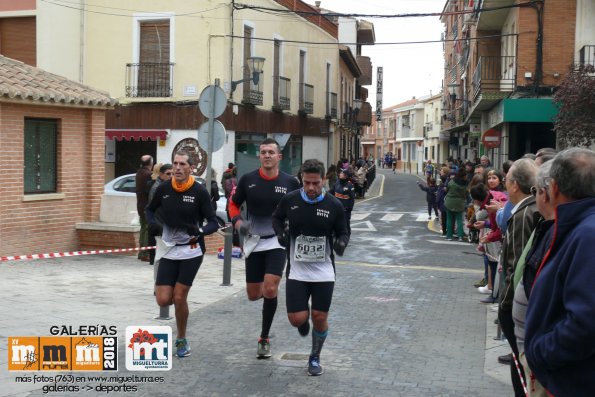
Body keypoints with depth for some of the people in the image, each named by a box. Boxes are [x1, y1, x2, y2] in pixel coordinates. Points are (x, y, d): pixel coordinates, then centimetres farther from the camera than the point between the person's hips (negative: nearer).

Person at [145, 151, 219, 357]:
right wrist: (153, 224, -4)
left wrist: (200, 232, -26)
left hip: (191, 251, -3)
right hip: (169, 250, 3)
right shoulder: (163, 189, -1)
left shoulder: (199, 191, -9)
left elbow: (213, 223, -6)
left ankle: (181, 340, 18)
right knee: (163, 300, -4)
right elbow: (150, 209, 17)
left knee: (179, 298, -4)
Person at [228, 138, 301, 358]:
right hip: (253, 241, 2)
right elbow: (234, 203, 10)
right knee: (253, 295, 7)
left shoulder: (290, 182, -5)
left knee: (270, 290, -15)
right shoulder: (248, 180, -3)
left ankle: (264, 339, 3)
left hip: (277, 241, -2)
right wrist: (237, 222, -8)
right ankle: (269, 292, 47)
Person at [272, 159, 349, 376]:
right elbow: (277, 218, 13)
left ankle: (315, 358, 29)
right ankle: (304, 320, 35)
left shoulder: (334, 205, -8)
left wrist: (341, 243, -19)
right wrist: (280, 232, -7)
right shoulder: (290, 200, -6)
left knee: (320, 317, 4)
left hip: (324, 272, 0)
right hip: (297, 271, 0)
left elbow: (343, 232, 4)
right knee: (297, 319, -5)